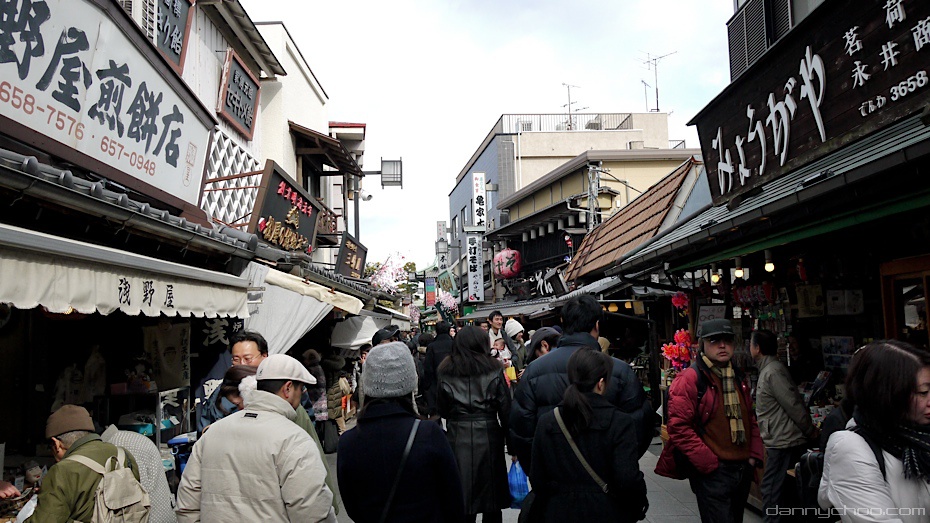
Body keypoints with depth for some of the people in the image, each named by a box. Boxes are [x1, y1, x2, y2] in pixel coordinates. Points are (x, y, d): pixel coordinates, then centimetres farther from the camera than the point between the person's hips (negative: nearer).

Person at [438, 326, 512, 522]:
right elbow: (505, 408, -2)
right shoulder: (494, 369, 0)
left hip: (457, 438, 1)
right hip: (488, 435, 0)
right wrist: (509, 439, 7)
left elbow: (442, 410, 7)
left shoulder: (446, 372, 2)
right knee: (490, 494, 12)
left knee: (462, 496, 7)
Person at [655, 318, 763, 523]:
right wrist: (709, 464, -18)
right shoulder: (689, 379, -13)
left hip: (743, 470, 8)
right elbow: (679, 428, -18)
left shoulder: (738, 379, 12)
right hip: (711, 473, -8)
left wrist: (754, 456, 10)